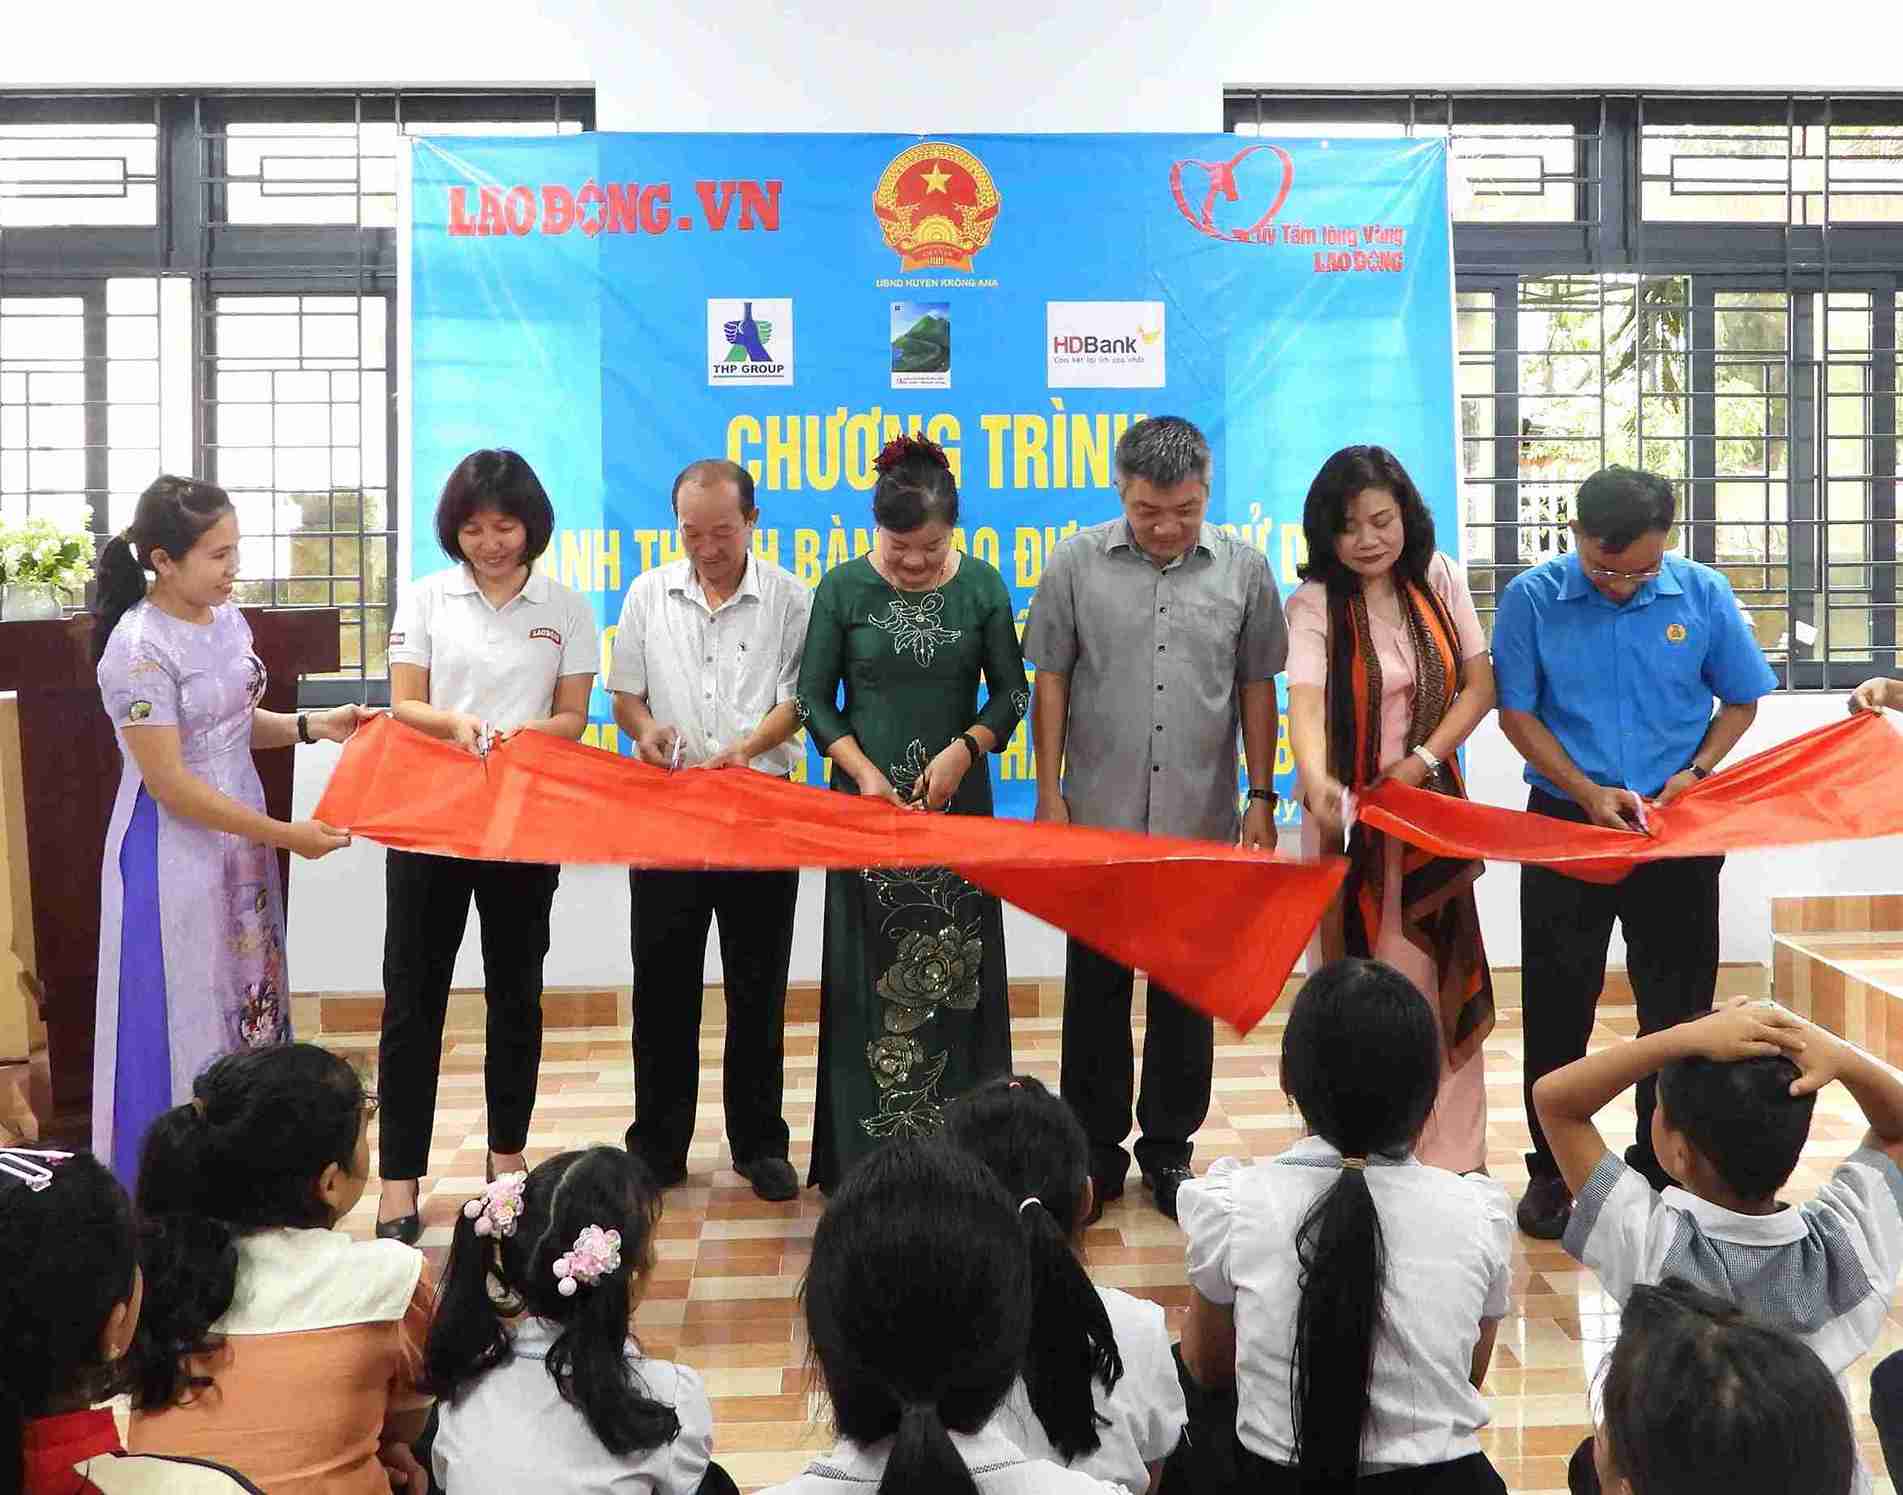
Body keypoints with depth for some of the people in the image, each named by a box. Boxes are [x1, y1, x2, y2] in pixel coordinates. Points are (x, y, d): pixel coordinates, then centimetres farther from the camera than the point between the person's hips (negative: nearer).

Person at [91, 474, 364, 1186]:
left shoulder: (225, 617, 3)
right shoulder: (139, 649, -21)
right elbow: (171, 785, -21)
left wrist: (309, 725, 0)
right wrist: (286, 835, -18)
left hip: (240, 839, 8)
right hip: (174, 853, -8)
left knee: (247, 999, 14)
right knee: (184, 1019, 2)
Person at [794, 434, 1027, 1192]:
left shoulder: (980, 585, 0)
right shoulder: (844, 587, -2)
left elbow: (1011, 692, 5)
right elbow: (814, 698, 2)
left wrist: (964, 748, -11)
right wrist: (864, 771, -11)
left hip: (956, 800, 1)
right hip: (869, 799, -1)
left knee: (955, 977, 3)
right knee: (870, 980, 2)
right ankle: (867, 1163, 10)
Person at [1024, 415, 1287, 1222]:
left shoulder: (1244, 570, 1)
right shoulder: (1077, 564, -2)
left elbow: (1256, 690, 6)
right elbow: (1050, 680, 1)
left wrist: (1261, 800, 4)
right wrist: (1049, 793, -3)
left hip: (1202, 822, 1)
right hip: (1098, 818, -1)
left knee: (1187, 990, 9)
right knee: (1096, 987, 7)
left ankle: (1168, 1148, 22)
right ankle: (1096, 1150, 19)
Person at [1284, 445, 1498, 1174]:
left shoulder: (1439, 581, 1)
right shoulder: (1313, 605, -10)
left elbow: (1480, 685, 4)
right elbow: (1305, 703, -26)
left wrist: (1424, 760, -10)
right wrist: (1318, 783, -45)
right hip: (1350, 815, -3)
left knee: (1442, 980, 4)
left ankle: (1450, 1156, 12)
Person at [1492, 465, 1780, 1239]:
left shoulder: (1702, 593, -6)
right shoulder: (1532, 597, -9)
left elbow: (1740, 701, 5)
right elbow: (1516, 713, -5)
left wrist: (1694, 774, -11)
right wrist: (1588, 793, -15)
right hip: (1565, 822, -1)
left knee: (1678, 1006, 9)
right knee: (1557, 1007, 7)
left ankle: (1664, 1170, 24)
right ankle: (1553, 1170, 20)